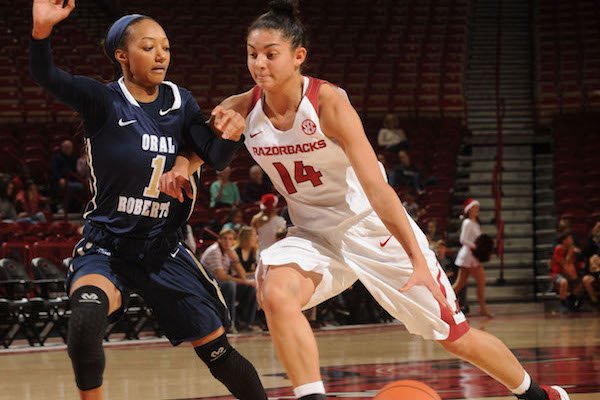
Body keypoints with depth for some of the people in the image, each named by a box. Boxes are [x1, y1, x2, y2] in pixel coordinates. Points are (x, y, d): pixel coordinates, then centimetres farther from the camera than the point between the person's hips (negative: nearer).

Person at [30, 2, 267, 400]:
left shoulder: (180, 102, 2)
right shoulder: (104, 101, -11)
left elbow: (215, 158, -8)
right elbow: (47, 77, -28)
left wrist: (229, 137, -32)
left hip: (163, 252, 4)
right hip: (106, 248, -4)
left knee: (218, 353, 5)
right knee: (85, 319, -34)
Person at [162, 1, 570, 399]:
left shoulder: (328, 102, -24)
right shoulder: (241, 109, -10)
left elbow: (376, 187, -28)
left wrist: (418, 260, -34)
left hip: (374, 227, -4)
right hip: (315, 233, 4)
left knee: (455, 335, 3)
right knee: (275, 293, -29)